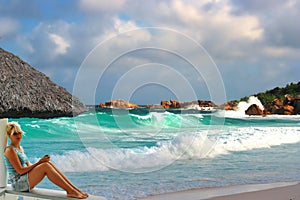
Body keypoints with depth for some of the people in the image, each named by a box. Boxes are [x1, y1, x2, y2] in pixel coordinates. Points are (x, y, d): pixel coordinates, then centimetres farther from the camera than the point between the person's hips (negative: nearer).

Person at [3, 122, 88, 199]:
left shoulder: (20, 148, 17)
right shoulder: (10, 150, -12)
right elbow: (20, 170, -18)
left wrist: (40, 162, -3)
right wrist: (39, 163, -15)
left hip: (26, 181, 8)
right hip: (18, 184, -8)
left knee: (48, 163, -12)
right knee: (45, 166, -26)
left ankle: (74, 188, -17)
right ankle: (70, 191, -29)